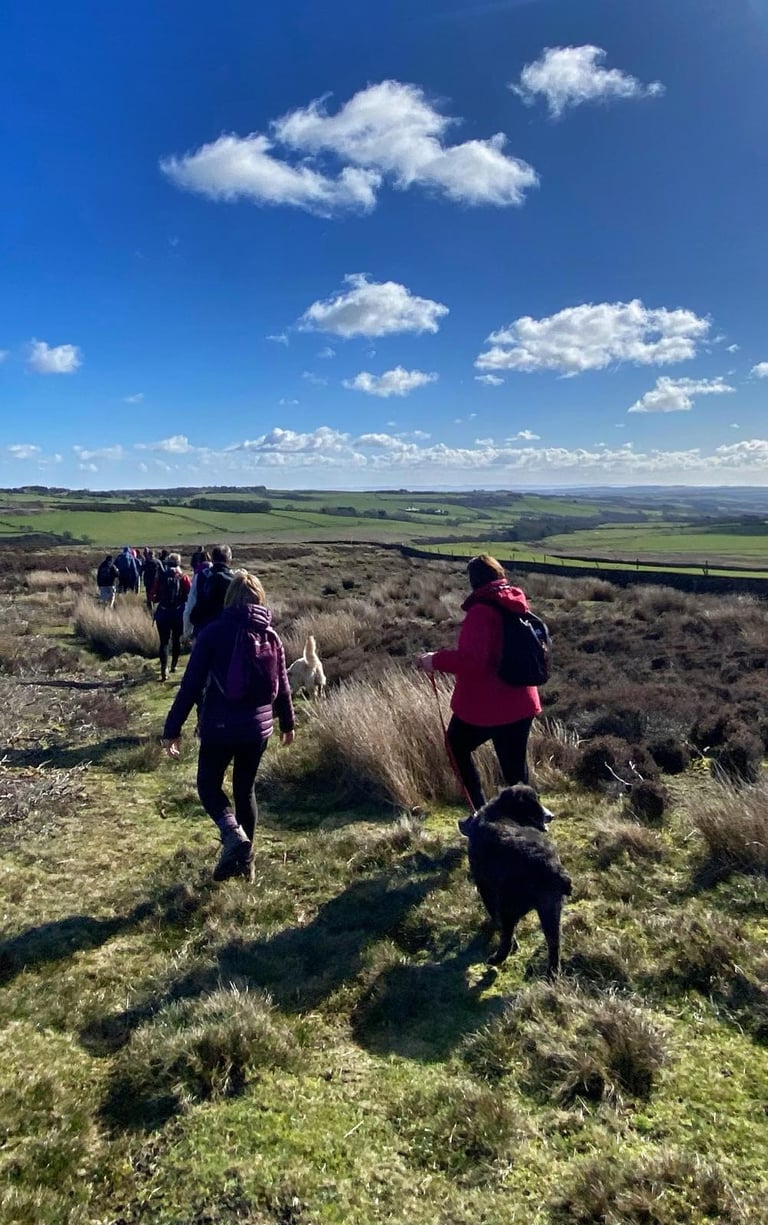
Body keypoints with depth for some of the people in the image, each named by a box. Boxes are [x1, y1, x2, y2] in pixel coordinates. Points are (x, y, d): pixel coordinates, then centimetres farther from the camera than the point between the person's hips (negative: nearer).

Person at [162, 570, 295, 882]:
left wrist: (172, 728, -4)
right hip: (258, 727, 4)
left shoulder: (214, 632, -10)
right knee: (245, 789, 18)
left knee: (208, 785, 14)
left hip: (220, 726, -4)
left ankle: (233, 833, -13)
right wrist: (288, 723, 25)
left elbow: (191, 684, -11)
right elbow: (282, 686, 10)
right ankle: (244, 860, 24)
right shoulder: (271, 636, 3)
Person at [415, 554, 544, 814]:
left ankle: (482, 811, 14)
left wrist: (436, 660, -16)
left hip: (484, 704, -6)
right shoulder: (517, 606, 7)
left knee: (457, 747, 18)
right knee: (515, 766, 14)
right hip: (520, 703, 6)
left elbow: (471, 659, -28)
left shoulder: (481, 610, -17)